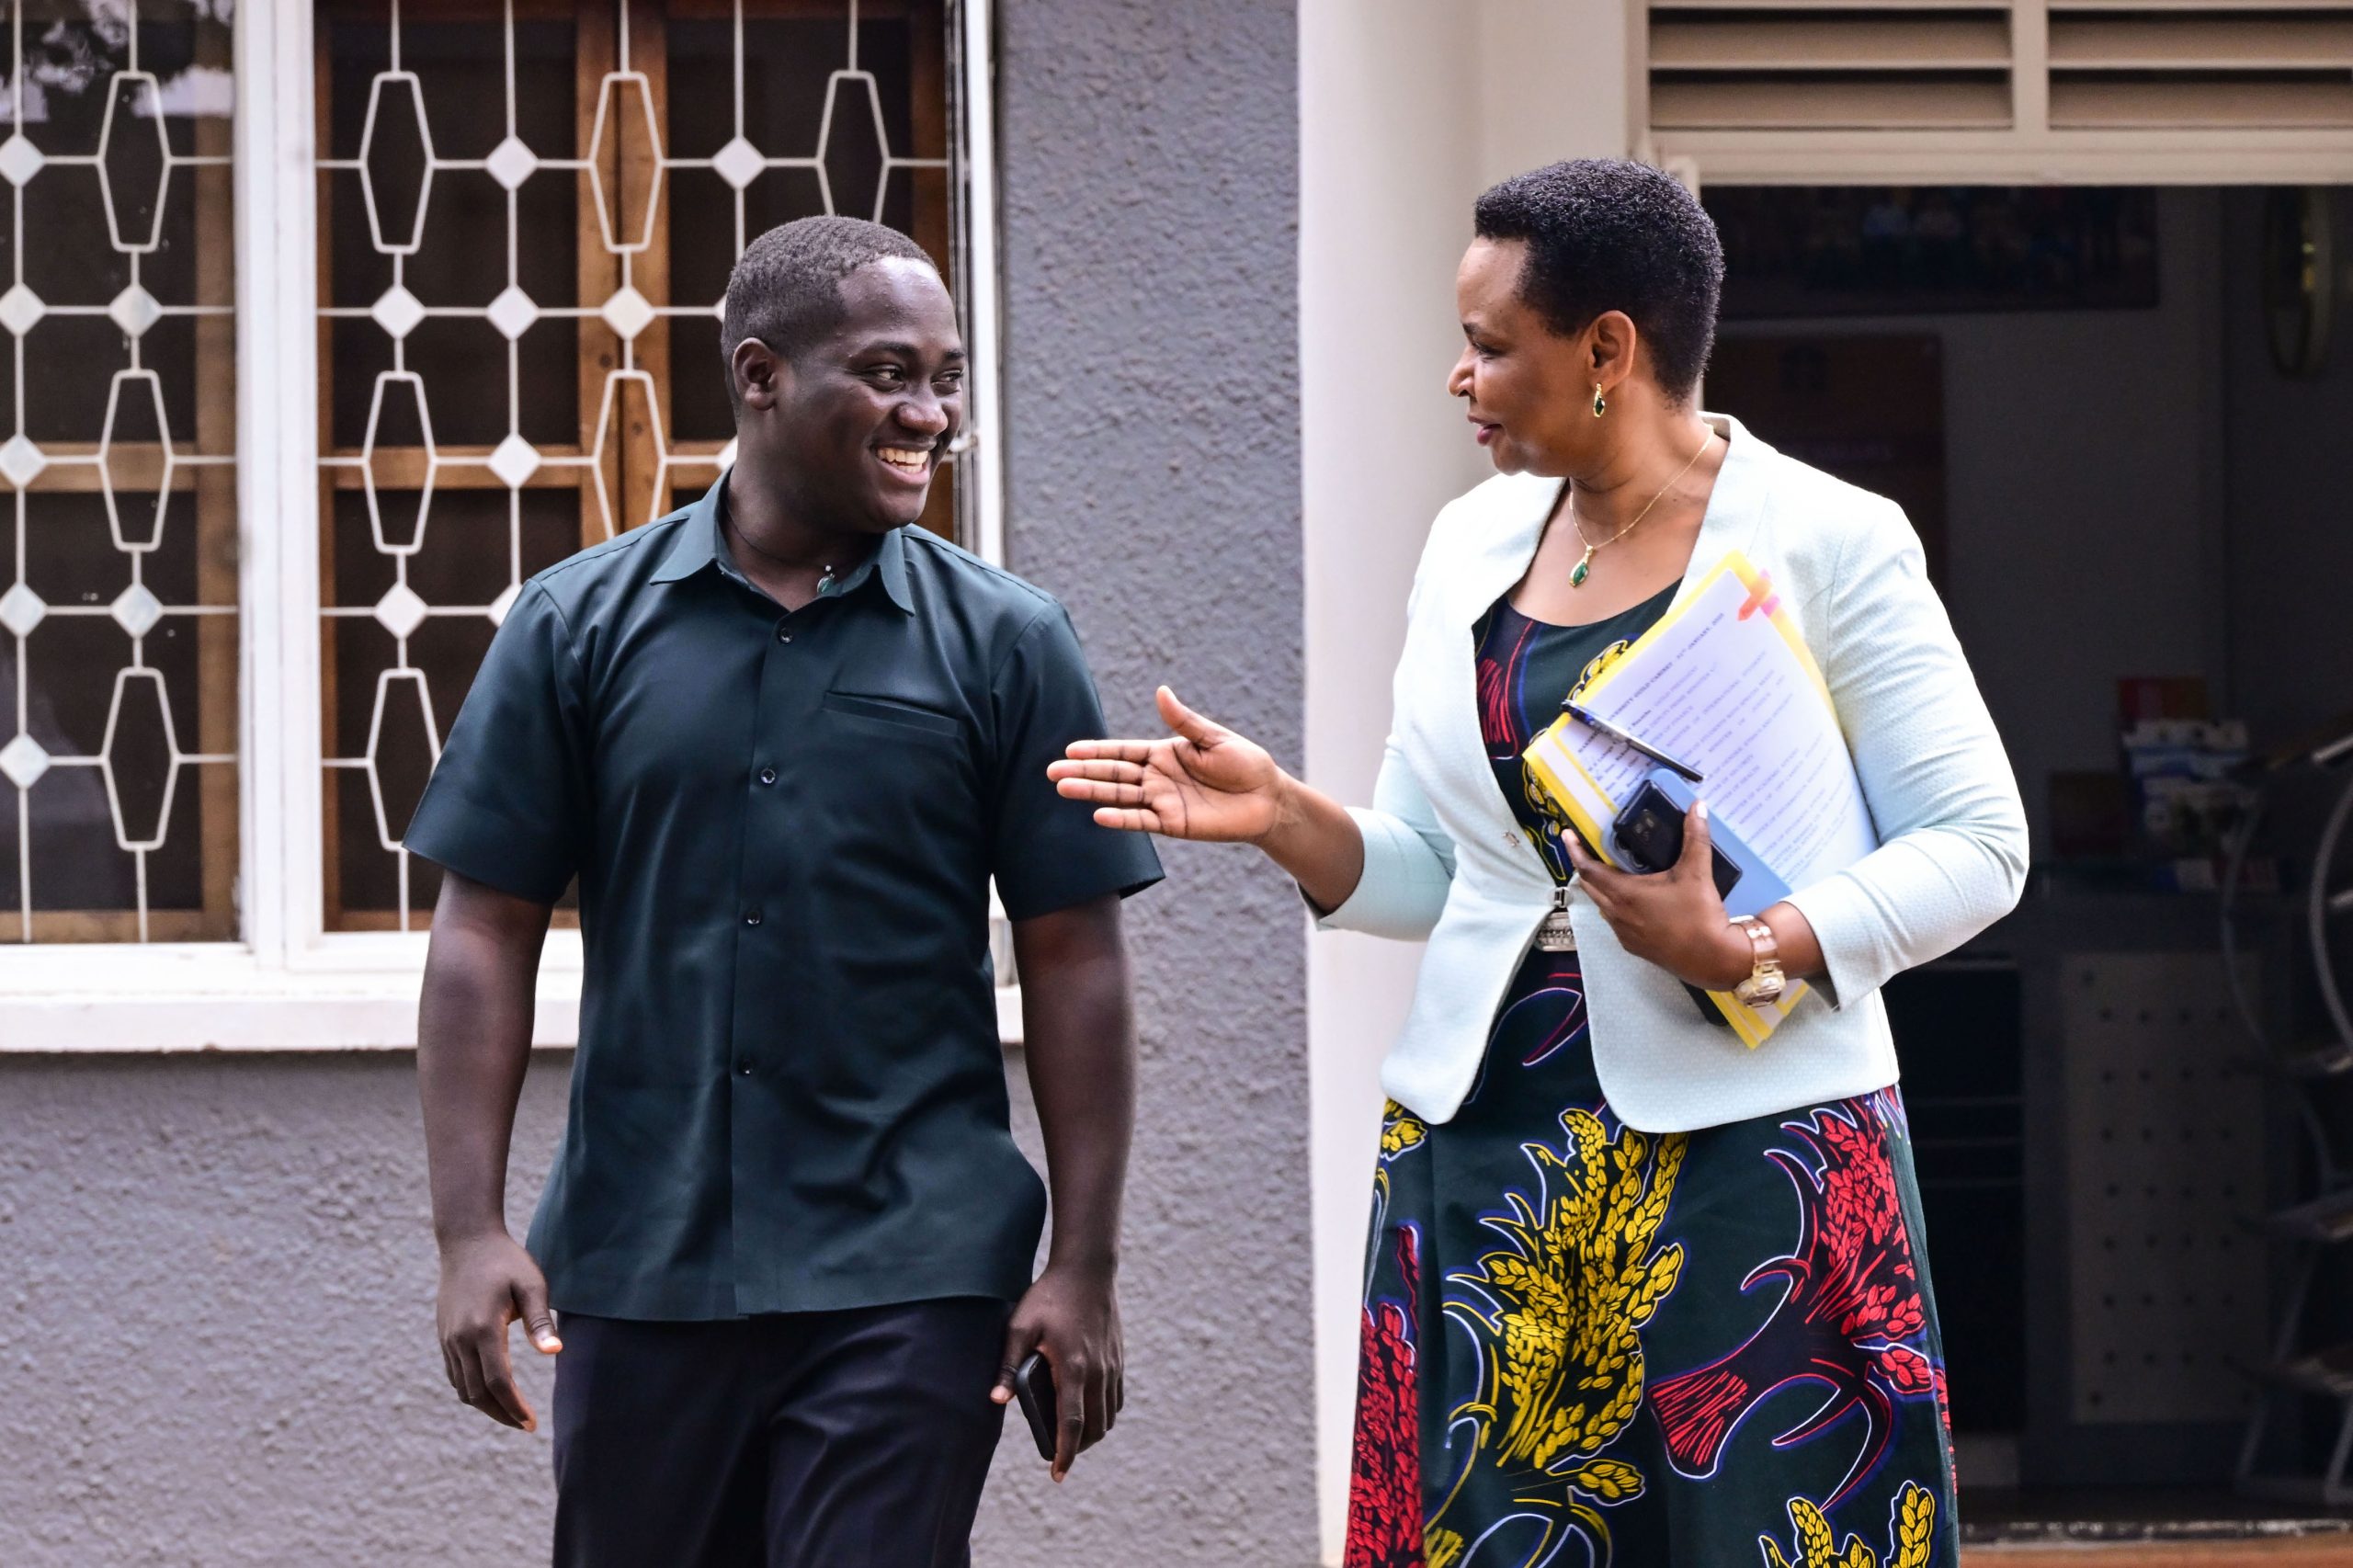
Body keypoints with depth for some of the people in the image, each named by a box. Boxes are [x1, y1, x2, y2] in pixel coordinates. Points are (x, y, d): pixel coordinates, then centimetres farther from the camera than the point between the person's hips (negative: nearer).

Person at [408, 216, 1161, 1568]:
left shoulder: (1005, 644, 3)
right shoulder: (581, 628, 4)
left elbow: (1074, 962, 2)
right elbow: (488, 933, 3)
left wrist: (1085, 1265, -3)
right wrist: (473, 1230, -5)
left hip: (908, 1277, -2)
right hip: (639, 1270, 2)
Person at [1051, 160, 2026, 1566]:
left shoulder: (1830, 543, -4)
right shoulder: (1474, 544, 12)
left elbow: (1977, 846, -6)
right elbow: (1429, 872, 14)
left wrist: (1744, 954, -18)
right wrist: (1283, 817, -5)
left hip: (1746, 1139, -5)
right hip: (1487, 1141, 5)